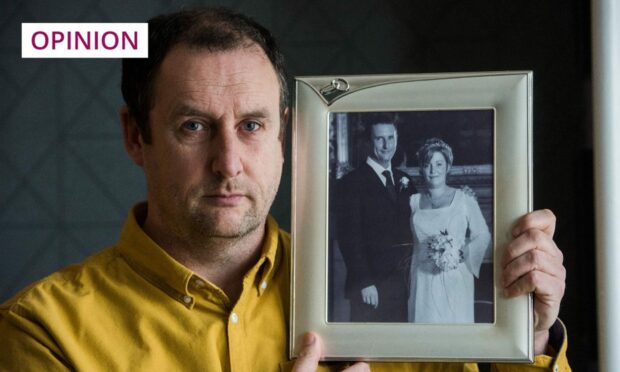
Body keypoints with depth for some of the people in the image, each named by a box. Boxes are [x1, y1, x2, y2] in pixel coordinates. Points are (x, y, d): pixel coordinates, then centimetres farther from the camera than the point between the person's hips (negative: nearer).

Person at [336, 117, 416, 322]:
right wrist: (365, 283, -14)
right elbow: (349, 238, -9)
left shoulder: (404, 181, 16)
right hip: (371, 288, -5)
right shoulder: (352, 183, -4)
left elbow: (410, 231, 17)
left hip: (404, 284, 5)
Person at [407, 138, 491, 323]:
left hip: (455, 281, -2)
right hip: (423, 279, 2)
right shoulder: (414, 202, 9)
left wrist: (462, 254, -11)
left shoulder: (464, 200, 2)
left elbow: (482, 236, 2)